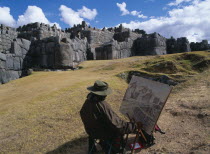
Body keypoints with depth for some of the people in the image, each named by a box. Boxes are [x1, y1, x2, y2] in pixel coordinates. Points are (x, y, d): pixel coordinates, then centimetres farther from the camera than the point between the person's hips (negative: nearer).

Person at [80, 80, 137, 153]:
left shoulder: (88, 101, -13)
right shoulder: (103, 106, -35)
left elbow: (82, 114, 6)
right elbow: (117, 124, -34)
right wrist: (134, 127, -27)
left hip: (90, 130, 6)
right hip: (102, 134, -6)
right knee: (120, 130, 15)